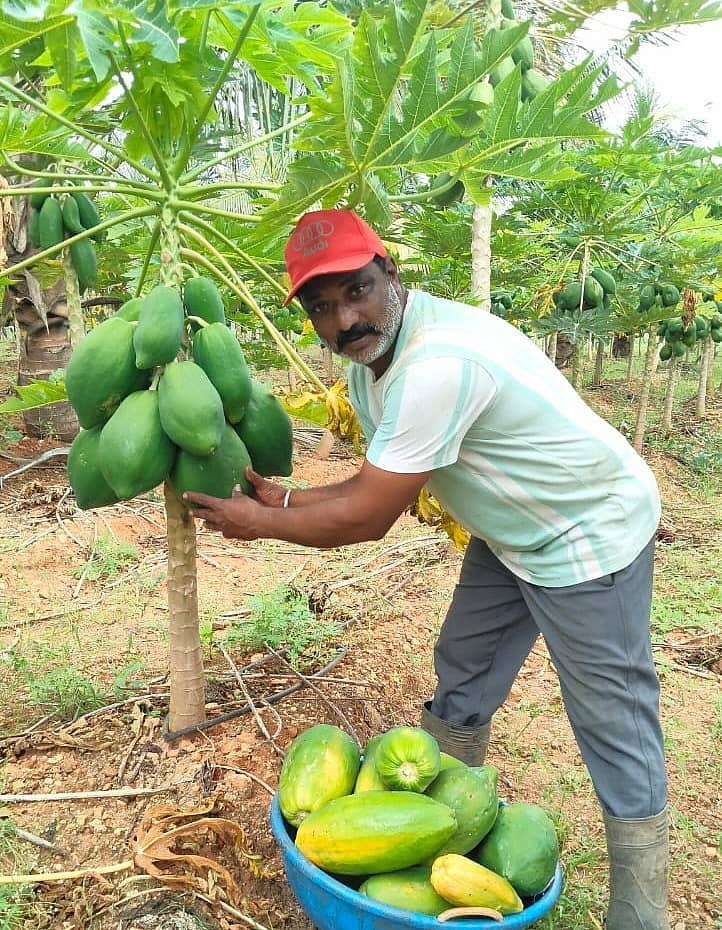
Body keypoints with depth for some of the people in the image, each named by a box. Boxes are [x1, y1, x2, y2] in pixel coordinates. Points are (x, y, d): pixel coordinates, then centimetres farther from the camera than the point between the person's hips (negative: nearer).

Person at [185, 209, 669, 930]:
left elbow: (366, 520, -28)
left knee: (615, 732, 0)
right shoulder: (368, 364, -3)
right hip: (510, 534, 9)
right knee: (461, 680, 18)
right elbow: (378, 484, 6)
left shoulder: (440, 362, -35)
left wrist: (258, 522, -14)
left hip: (590, 536, -9)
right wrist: (287, 500, -5)